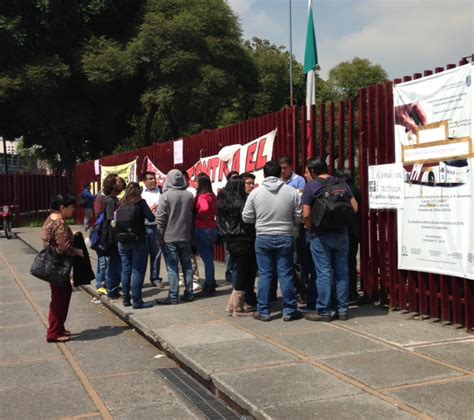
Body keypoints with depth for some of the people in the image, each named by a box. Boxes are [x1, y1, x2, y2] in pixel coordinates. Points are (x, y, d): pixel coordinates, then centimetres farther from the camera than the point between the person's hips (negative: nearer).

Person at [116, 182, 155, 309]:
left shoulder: (121, 204, 7)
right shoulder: (140, 203, -6)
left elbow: (117, 222, 8)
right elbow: (151, 218, -8)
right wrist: (147, 212, 11)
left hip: (122, 242, 5)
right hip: (138, 241, -5)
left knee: (126, 270, 13)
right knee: (138, 271, 0)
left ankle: (126, 299, 20)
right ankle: (136, 301, 0)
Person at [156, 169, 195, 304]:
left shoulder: (165, 196, -11)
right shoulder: (189, 195, 2)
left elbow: (161, 218, -10)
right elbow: (192, 216, 9)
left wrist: (160, 235, -2)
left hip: (170, 237, -4)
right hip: (185, 236, 4)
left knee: (172, 267, -2)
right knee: (187, 265, 12)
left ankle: (173, 297, -2)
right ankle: (189, 293, 15)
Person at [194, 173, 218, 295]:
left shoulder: (202, 197, -17)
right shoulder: (212, 196, 7)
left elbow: (204, 208, -35)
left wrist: (198, 215, -18)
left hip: (203, 230, -8)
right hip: (212, 228, 8)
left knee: (206, 258, 0)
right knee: (209, 257, 18)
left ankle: (209, 286, 8)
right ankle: (211, 283, 27)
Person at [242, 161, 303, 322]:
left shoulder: (255, 192, -4)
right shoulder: (291, 191, -5)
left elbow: (246, 218, 1)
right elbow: (298, 217, -2)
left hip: (263, 238, 0)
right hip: (285, 237, 0)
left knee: (265, 275, 7)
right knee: (285, 274, 6)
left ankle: (263, 311, 12)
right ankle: (289, 311, 12)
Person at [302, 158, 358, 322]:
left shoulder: (311, 186, -7)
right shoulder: (341, 183, 6)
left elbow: (306, 215, -13)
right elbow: (354, 207, 6)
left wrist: (311, 230, 2)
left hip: (321, 235, -4)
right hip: (341, 233, 4)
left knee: (324, 273, 0)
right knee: (342, 272, 9)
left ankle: (324, 311, 4)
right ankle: (342, 310, 14)